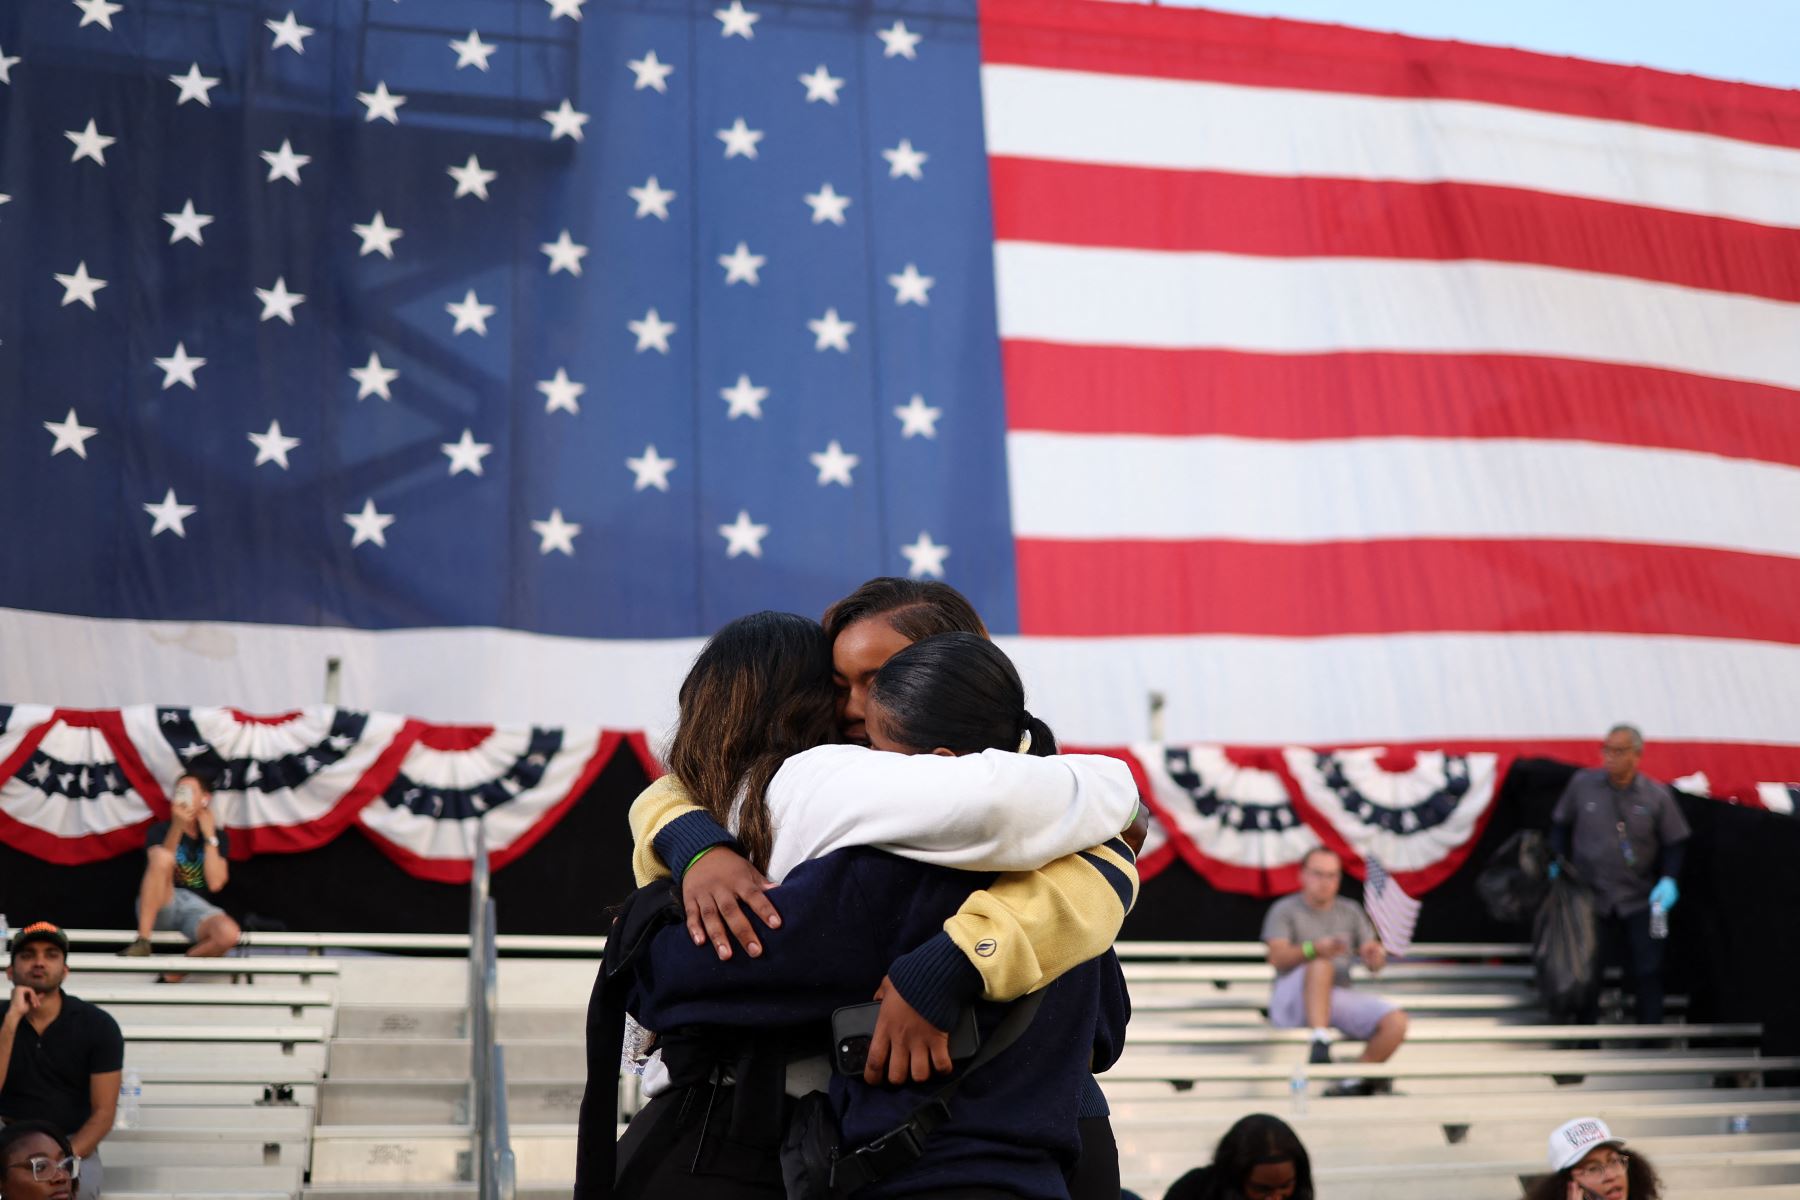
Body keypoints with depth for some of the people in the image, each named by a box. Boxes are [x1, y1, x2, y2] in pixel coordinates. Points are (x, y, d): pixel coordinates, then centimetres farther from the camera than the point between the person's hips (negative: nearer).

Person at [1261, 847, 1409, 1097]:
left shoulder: (1351, 911, 16)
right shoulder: (1284, 910, 3)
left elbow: (1373, 964, 8)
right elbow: (1278, 959, -13)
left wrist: (1376, 956, -18)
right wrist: (1314, 949, -33)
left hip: (1340, 996, 5)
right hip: (1294, 999, -4)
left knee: (1396, 1022, -21)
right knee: (1321, 965, -36)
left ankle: (1353, 1083, -6)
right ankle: (1320, 1044, -44)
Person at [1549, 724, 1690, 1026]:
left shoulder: (1657, 795, -5)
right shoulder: (1582, 784, -4)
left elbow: (1675, 843, 4)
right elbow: (1560, 825, 11)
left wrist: (1669, 879, -11)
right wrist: (1558, 863, 2)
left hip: (1640, 899, 0)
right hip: (1591, 896, 1)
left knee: (1647, 973, 0)